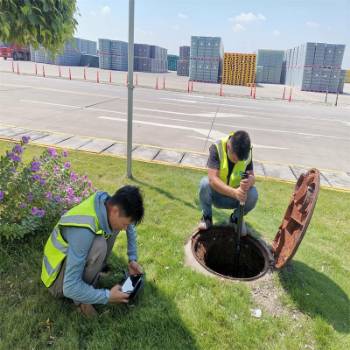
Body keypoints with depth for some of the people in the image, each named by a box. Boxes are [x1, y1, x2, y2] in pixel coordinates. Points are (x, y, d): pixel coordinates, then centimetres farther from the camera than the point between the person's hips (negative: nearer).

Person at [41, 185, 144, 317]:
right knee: (98, 245, -35)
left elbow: (131, 227, 6)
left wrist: (132, 259, 1)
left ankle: (95, 269, 6)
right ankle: (81, 299, -11)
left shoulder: (108, 203, -17)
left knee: (116, 224, -5)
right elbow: (70, 288, -36)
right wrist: (107, 296, -25)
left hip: (78, 255, 7)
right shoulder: (83, 231, -39)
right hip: (59, 281, -7)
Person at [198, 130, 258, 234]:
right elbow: (213, 179, -35)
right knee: (205, 183, -32)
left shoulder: (247, 153, -15)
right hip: (216, 194, -2)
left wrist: (249, 182, -39)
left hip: (234, 198, 2)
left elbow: (252, 177, -14)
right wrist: (234, 192, -49)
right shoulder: (216, 148, -26)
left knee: (253, 194, -26)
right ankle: (207, 217, -4)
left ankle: (236, 218, 5)